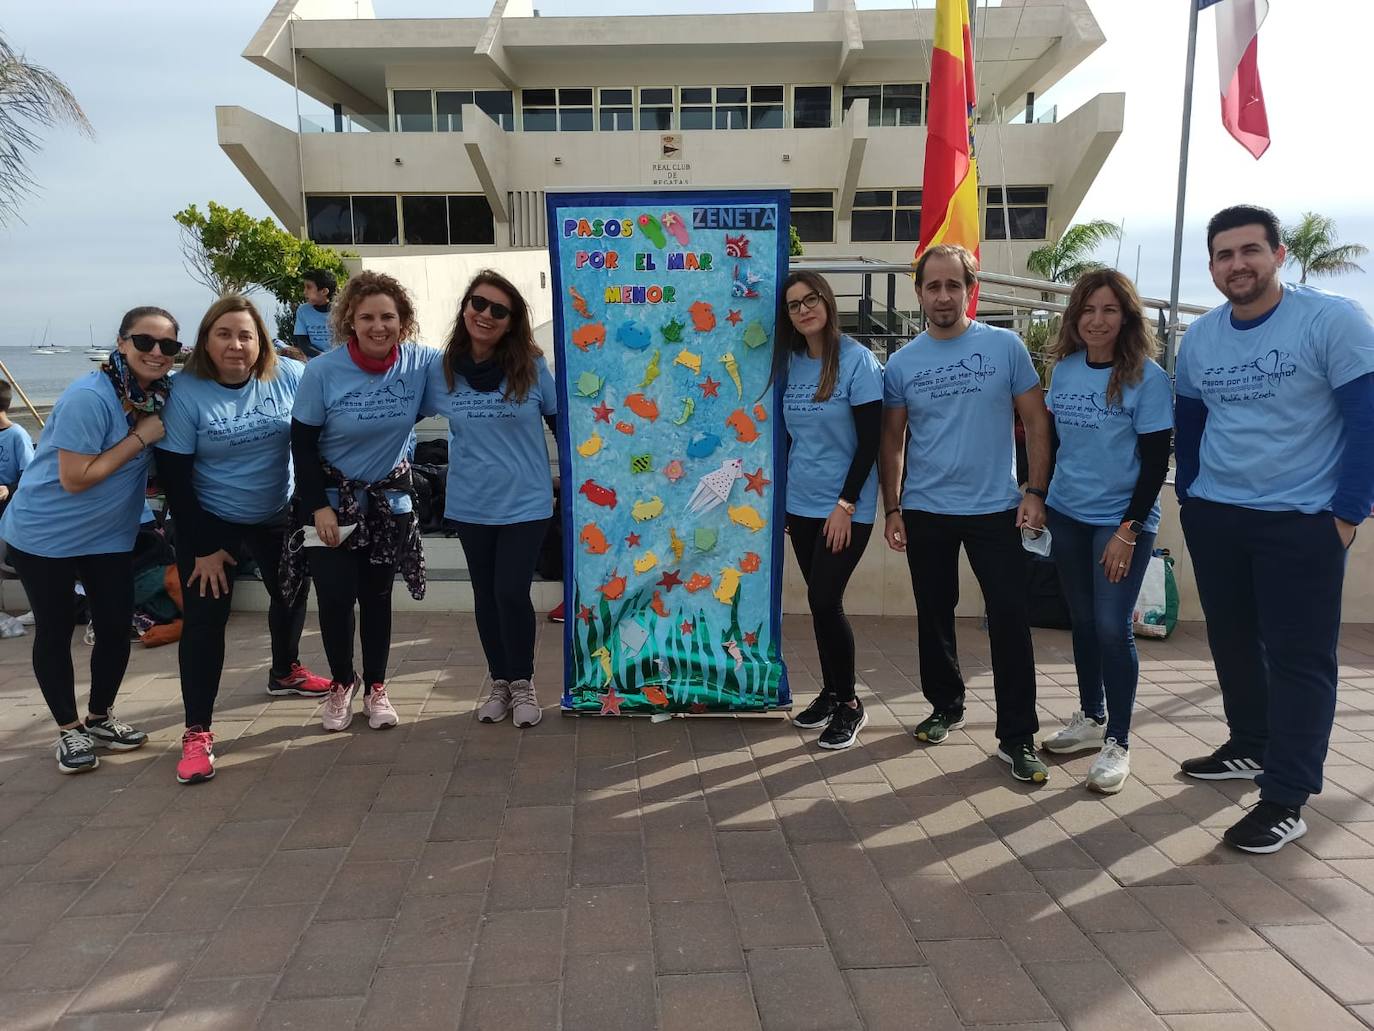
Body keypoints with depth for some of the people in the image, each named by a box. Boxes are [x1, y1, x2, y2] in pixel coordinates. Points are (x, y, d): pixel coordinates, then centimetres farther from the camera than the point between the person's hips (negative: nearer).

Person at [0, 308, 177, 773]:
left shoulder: (161, 394, -4)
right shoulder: (89, 397, -25)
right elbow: (75, 478, -26)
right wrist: (141, 438, -24)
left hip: (109, 535, 6)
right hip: (44, 534, -6)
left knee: (116, 628, 9)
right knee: (56, 630, 7)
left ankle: (100, 717, 30)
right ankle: (69, 729, 23)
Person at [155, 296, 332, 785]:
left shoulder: (288, 376, -14)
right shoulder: (185, 390, -19)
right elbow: (173, 476, -16)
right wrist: (202, 548, -16)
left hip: (278, 514, 4)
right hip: (209, 521, -4)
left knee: (291, 593, 19)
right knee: (204, 618, -8)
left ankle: (285, 672, 47)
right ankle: (197, 732, 1)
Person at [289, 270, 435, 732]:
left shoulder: (420, 362, -13)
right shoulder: (323, 371, -17)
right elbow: (302, 443, -10)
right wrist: (319, 507, -14)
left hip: (390, 498, 2)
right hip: (333, 497, -2)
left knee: (377, 594, 11)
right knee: (336, 595, 0)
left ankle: (375, 687, 27)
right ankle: (341, 683, 25)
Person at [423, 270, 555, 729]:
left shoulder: (531, 367, -8)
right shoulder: (440, 371, -4)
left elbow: (561, 421, 1)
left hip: (526, 502, -2)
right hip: (471, 505, 3)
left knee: (512, 592, -7)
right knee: (486, 596, 13)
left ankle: (522, 682, 16)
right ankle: (499, 682, 30)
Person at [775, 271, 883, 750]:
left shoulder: (857, 360, -11)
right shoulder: (790, 362, 5)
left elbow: (870, 440, -13)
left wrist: (846, 504, -16)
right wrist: (782, 498, 12)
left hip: (845, 507, -5)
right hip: (802, 505, 5)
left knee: (824, 601, -8)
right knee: (820, 602, 11)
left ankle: (849, 704, 8)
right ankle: (830, 693, 26)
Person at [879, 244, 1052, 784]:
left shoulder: (1005, 346, -2)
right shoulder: (901, 363, 3)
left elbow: (1035, 420, 0)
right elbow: (891, 441, 8)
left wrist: (1036, 491, -8)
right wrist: (892, 509, 2)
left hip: (996, 508, -2)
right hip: (925, 512, 2)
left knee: (1010, 619, -4)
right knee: (934, 615, 12)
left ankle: (1017, 737, 6)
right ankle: (946, 706, 32)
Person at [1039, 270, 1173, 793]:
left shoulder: (1147, 377, -12)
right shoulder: (1064, 368, 2)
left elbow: (1155, 461, -12)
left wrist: (1128, 531, -15)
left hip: (1121, 520, -5)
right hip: (1066, 514, 5)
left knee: (1112, 628, -4)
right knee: (1082, 621, 14)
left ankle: (1118, 742, 10)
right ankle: (1091, 717, 31)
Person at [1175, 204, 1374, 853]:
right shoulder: (1199, 339, 5)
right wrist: (1188, 495, 12)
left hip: (1302, 524, -5)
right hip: (1213, 519, 6)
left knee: (1299, 658, -1)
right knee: (1232, 642, 16)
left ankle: (1285, 800, 6)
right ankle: (1251, 749, 35)